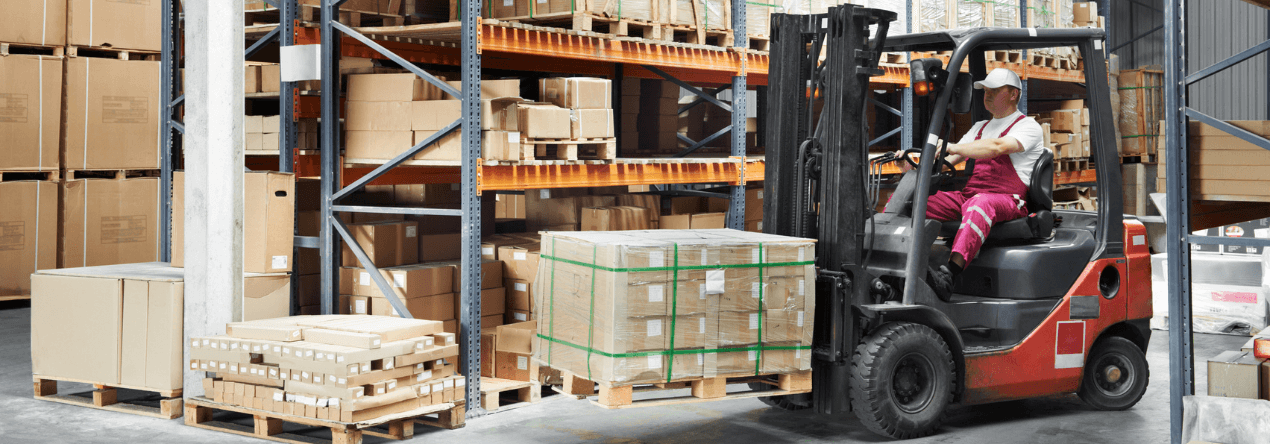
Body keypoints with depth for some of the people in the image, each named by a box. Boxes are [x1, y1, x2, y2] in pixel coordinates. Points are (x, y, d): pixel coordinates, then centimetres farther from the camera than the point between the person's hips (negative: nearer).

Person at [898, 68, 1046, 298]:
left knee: (980, 203, -43)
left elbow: (997, 148, -17)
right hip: (966, 195, 7)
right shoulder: (980, 127, 28)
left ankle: (950, 275, -60)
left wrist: (951, 148, -28)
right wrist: (915, 167, -2)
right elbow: (947, 162, 18)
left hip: (1006, 200, -7)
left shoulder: (1028, 126, 4)